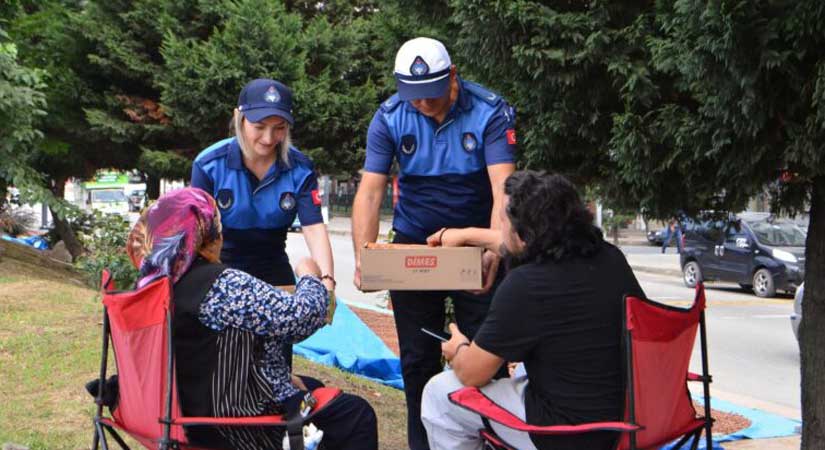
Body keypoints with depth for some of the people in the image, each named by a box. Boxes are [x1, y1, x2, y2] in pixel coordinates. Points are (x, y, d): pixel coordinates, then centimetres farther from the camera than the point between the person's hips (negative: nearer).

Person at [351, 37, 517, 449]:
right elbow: (370, 190, -17)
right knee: (418, 358, 8)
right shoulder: (389, 117, -12)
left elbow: (503, 188, -28)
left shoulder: (490, 112, -18)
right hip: (413, 244, 2)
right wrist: (364, 257, -32)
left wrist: (494, 250, -43)